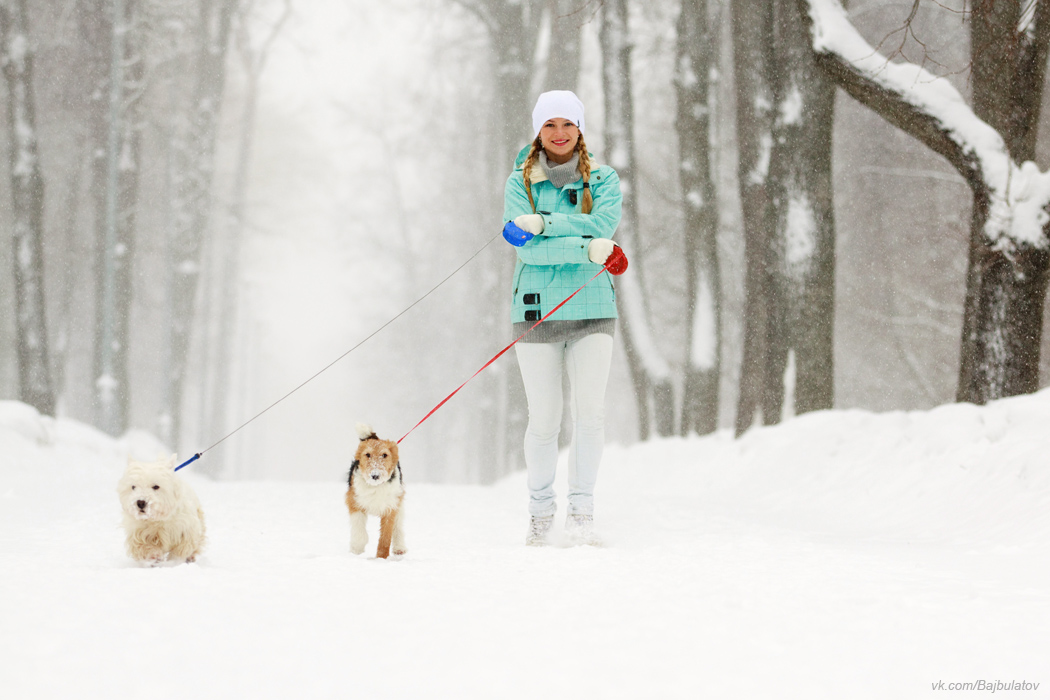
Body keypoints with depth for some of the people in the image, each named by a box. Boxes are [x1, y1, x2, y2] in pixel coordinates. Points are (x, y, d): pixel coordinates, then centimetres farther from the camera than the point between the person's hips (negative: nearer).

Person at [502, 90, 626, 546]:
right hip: (537, 311, -1)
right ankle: (541, 509, 19)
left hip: (592, 309, 1)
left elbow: (604, 225, -13)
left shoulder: (603, 180, 7)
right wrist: (591, 250, -21)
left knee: (590, 411, -9)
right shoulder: (520, 183, 2)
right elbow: (528, 249, -11)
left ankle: (582, 509, 2)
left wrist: (543, 222, -20)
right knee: (544, 419, 2)